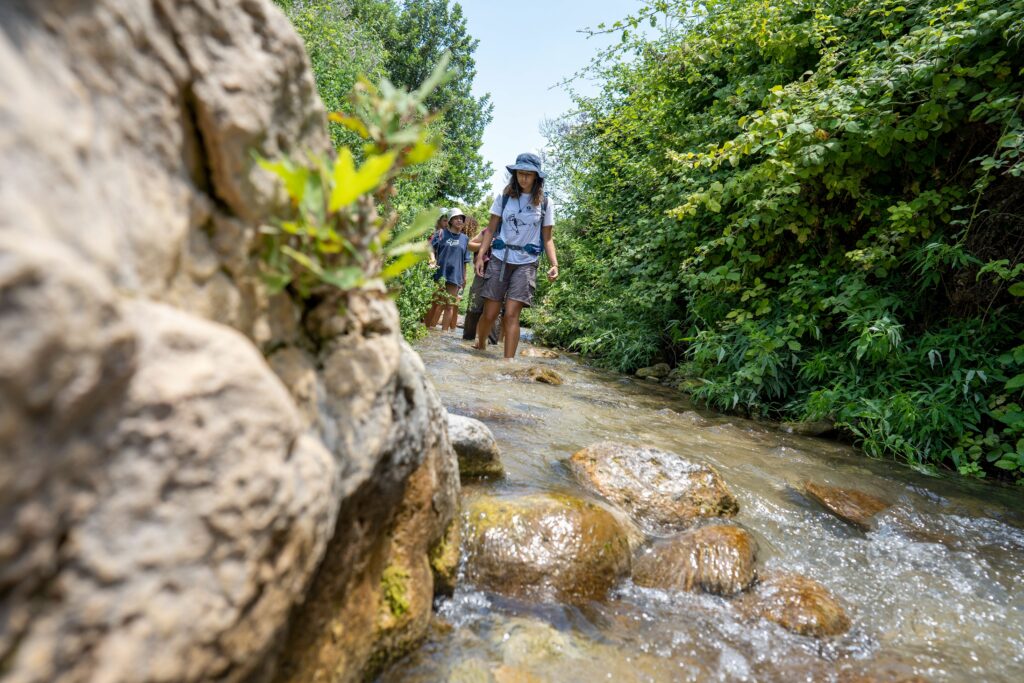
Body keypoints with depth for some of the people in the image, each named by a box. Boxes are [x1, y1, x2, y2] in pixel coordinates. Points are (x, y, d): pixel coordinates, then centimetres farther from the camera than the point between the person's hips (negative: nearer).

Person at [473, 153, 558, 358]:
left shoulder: (545, 203, 5)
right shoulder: (504, 197, 6)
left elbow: (548, 238, 6)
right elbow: (491, 229, 6)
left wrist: (554, 264, -8)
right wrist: (480, 256, -5)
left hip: (526, 263, -1)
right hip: (499, 259, 1)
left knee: (511, 314, -12)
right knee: (490, 313, 0)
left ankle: (508, 361, -10)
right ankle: (480, 347, 27)